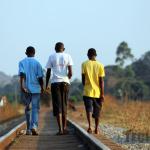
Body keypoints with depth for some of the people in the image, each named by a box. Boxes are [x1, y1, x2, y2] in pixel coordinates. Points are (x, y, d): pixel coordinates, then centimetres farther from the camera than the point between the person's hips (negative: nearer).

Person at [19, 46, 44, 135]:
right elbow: (40, 77, -1)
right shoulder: (37, 63, 3)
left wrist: (22, 85, -19)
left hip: (26, 89, 2)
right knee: (35, 108, -2)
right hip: (35, 88, -1)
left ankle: (28, 129, 17)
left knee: (27, 108, 13)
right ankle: (34, 126, -24)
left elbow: (22, 73, -11)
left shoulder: (22, 62, 5)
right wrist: (42, 87, 11)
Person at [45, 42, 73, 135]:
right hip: (65, 82, 1)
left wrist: (46, 85, 12)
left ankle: (60, 129, -10)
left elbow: (48, 72, 3)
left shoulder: (51, 57, 5)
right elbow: (70, 72, -2)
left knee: (57, 106, -2)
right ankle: (65, 128, 13)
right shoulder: (68, 56, 6)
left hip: (55, 83, -1)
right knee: (64, 105, 12)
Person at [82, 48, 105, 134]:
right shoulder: (100, 65, -1)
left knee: (89, 109, -6)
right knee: (97, 111, 13)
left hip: (88, 92, -1)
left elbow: (83, 78, 2)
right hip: (97, 92, 1)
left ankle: (90, 126, -26)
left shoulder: (84, 64, -2)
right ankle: (96, 129, 21)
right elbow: (101, 81, -4)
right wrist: (102, 93, -1)